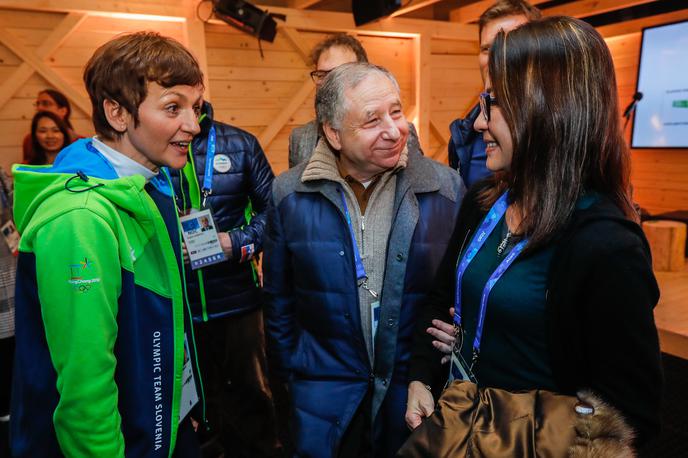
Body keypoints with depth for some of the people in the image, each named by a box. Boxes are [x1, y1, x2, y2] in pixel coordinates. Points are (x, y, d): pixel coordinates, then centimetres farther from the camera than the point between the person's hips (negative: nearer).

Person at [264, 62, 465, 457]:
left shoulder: (447, 188, -12)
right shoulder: (290, 195, -9)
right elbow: (279, 296, 2)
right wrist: (291, 368, 7)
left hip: (418, 384, 0)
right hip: (325, 394, 1)